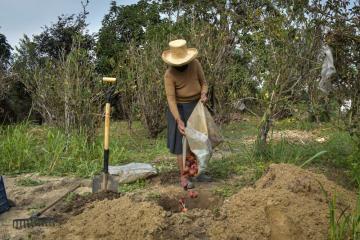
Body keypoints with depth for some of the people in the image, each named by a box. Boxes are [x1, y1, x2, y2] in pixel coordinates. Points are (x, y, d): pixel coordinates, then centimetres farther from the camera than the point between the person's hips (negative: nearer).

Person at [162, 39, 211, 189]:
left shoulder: (195, 64, -9)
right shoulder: (169, 75, -20)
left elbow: (203, 83, 3)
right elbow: (171, 99, -25)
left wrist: (203, 95, -19)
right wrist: (179, 121, -33)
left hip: (196, 107, 5)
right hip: (180, 109, -4)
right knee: (182, 143, -2)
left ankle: (197, 173, 23)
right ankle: (184, 178, 7)